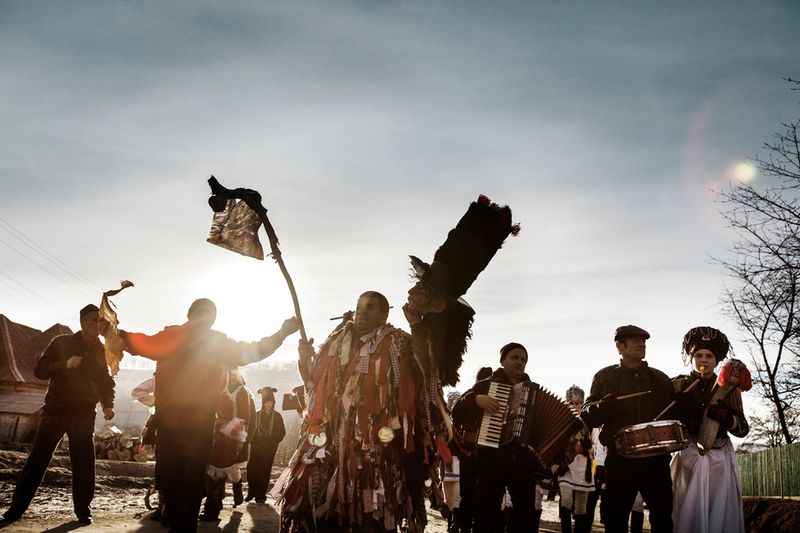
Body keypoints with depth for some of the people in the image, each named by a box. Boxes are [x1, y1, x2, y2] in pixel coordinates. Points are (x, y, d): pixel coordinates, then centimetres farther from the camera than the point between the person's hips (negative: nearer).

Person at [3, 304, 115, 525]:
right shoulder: (61, 343, 1)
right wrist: (66, 364, -20)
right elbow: (39, 370, -4)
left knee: (84, 464, -1)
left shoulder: (100, 351, 7)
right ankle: (17, 507, 8)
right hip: (56, 411, -2)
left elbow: (106, 381, 13)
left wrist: (108, 405, -3)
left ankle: (83, 509, 9)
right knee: (37, 460, -2)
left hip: (84, 415, 2)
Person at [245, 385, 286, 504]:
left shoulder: (277, 417, 4)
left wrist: (273, 443, -6)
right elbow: (250, 429, 7)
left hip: (269, 449, -1)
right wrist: (253, 442, -5)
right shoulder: (257, 415, 7)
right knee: (251, 469, -4)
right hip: (256, 447, 1)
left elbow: (282, 432, 4)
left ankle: (261, 495, 4)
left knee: (264, 471, -3)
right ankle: (251, 492, 10)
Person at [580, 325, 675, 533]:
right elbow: (586, 415, 3)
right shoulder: (605, 377, 7)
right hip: (619, 459, -2)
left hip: (656, 459, 2)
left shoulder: (660, 379, 14)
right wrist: (600, 407, -18)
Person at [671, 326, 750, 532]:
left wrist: (726, 418, -16)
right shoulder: (678, 385, 5)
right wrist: (687, 424, -18)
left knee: (721, 514, 0)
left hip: (720, 460, 1)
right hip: (688, 458, -1)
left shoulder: (728, 388, 8)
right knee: (689, 514, -3)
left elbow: (743, 429, 3)